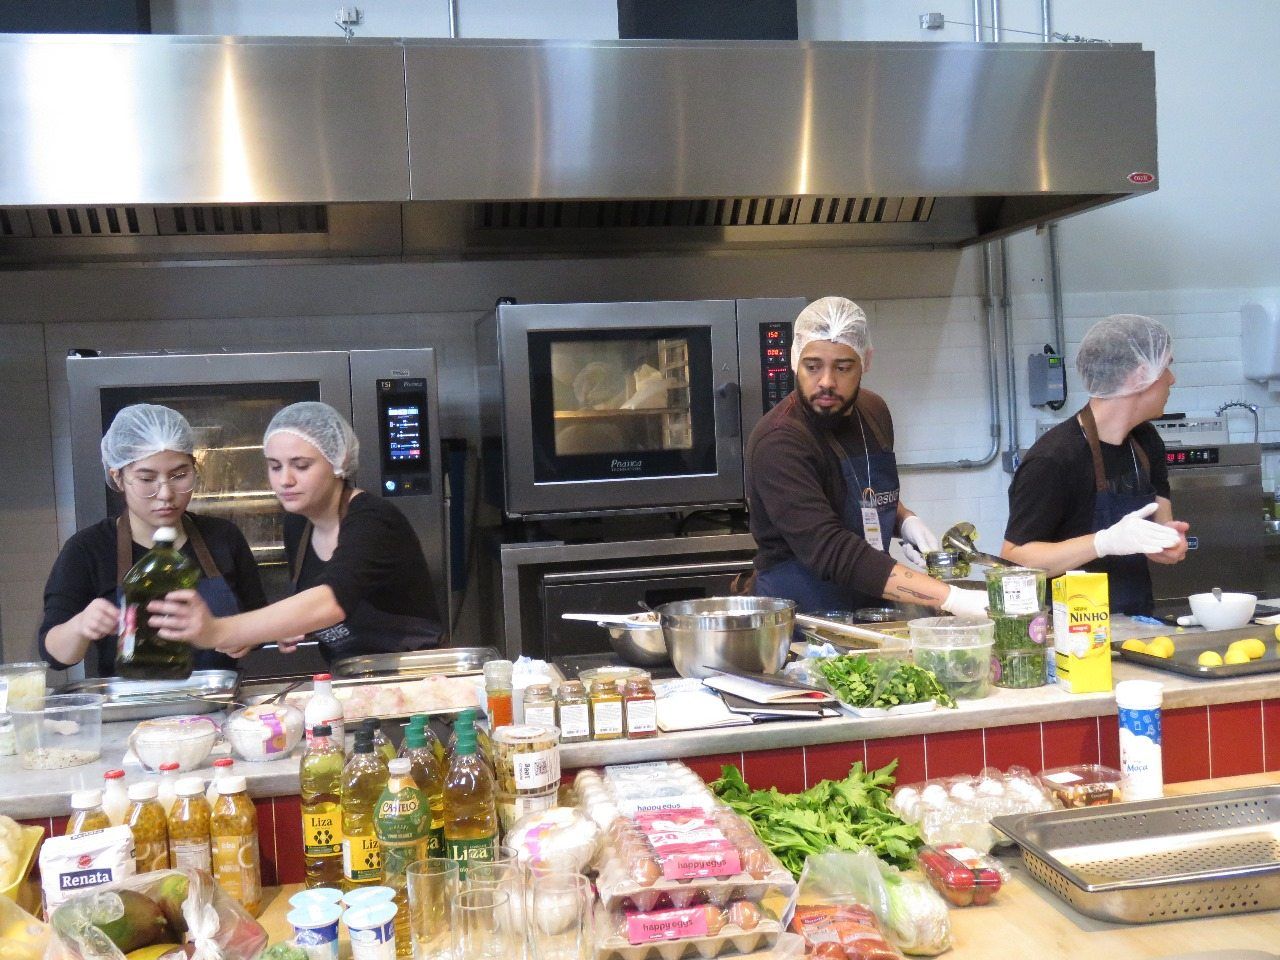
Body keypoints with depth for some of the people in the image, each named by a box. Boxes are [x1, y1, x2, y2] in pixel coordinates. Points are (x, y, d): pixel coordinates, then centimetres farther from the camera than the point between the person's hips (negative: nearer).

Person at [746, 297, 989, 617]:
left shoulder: (874, 412, 6)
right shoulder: (778, 442, -19)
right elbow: (832, 551, -28)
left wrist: (904, 521, 2)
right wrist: (952, 598, -31)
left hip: (872, 612, 7)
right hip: (798, 623, -6)